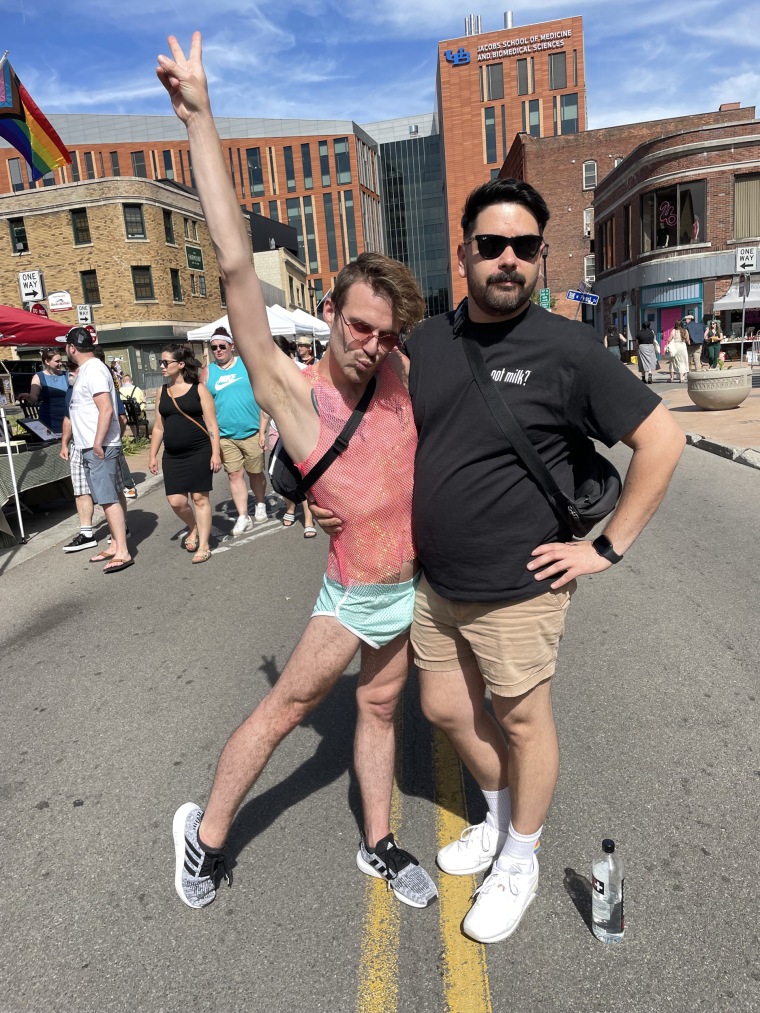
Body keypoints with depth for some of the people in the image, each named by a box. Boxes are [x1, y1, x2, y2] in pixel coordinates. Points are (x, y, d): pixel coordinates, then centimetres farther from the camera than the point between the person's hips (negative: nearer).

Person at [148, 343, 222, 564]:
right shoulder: (163, 392, 10)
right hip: (172, 455, 4)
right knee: (176, 501, -1)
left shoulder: (198, 389, -3)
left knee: (199, 497, 0)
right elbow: (158, 427, 14)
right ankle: (193, 528, 29)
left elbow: (211, 424, -5)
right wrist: (153, 455, 10)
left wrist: (216, 453, -12)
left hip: (199, 452, -4)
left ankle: (203, 546, 10)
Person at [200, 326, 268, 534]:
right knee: (235, 475, 1)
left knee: (256, 472, 11)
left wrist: (262, 429, -5)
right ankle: (243, 517, 9)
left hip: (251, 433, -1)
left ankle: (260, 505, 33)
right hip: (225, 436, 1)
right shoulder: (207, 372, 5)